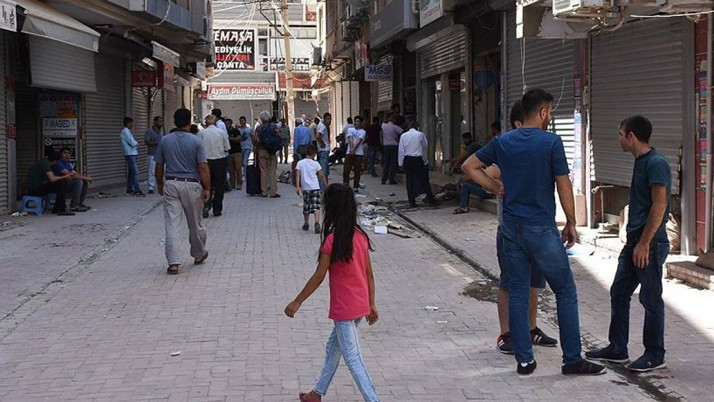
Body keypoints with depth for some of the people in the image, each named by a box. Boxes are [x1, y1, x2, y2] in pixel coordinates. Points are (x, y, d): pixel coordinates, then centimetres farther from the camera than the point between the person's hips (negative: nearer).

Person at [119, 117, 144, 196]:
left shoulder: (127, 131, 19)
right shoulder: (126, 131, -12)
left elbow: (133, 142, 19)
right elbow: (133, 143, -16)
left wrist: (135, 144, 0)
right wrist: (136, 144, 3)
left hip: (132, 154, 10)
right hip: (130, 154, -10)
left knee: (130, 173, 12)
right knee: (135, 172, -12)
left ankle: (129, 190, 16)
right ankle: (137, 190, -15)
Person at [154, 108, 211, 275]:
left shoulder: (165, 141, 2)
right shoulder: (196, 141, -7)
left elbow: (159, 166, 8)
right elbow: (203, 167, -11)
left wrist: (160, 184, 22)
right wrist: (207, 188, -5)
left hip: (171, 184, 2)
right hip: (191, 185, -2)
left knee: (172, 225, -1)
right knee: (195, 224, 15)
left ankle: (173, 262, -7)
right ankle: (199, 255, 33)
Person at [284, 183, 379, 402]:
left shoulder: (332, 240, -18)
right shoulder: (360, 236, 2)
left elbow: (318, 277, -15)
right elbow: (369, 273, 8)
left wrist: (297, 302, -5)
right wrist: (372, 304, 17)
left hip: (343, 308, -8)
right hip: (361, 305, 8)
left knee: (353, 358, -1)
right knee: (334, 345, 23)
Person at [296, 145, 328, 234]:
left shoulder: (300, 163, 2)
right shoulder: (315, 163, 2)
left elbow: (297, 175, -7)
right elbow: (322, 176, 3)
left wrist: (297, 186, -10)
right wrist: (326, 186, 13)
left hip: (305, 188, 1)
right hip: (315, 187, -1)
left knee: (306, 207, 14)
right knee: (316, 206, -6)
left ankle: (306, 224, 27)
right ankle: (317, 222, -26)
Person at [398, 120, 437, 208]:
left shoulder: (403, 136, 3)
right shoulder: (420, 135, -3)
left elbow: (401, 150, 3)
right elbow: (425, 147, 7)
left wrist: (401, 163, 6)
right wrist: (425, 160, 23)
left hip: (407, 160, 2)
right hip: (418, 159, -2)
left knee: (410, 181, 7)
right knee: (424, 180, 3)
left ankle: (412, 202, 6)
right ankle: (431, 200, 5)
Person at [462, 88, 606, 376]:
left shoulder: (503, 142, 5)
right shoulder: (551, 142, -10)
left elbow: (469, 166, 12)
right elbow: (564, 185, -9)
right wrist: (571, 223, 1)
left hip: (511, 227, 5)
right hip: (541, 228, -5)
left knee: (517, 292, 9)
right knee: (565, 292, 5)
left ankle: (524, 360, 12)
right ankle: (572, 360, 7)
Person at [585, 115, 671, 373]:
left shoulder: (656, 163, -15)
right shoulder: (640, 162, 14)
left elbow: (659, 206, -21)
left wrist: (644, 243, -21)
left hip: (650, 244, -10)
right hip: (635, 242, 10)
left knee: (651, 299, -1)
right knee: (619, 293, 12)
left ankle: (655, 356, 10)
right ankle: (617, 349, 21)